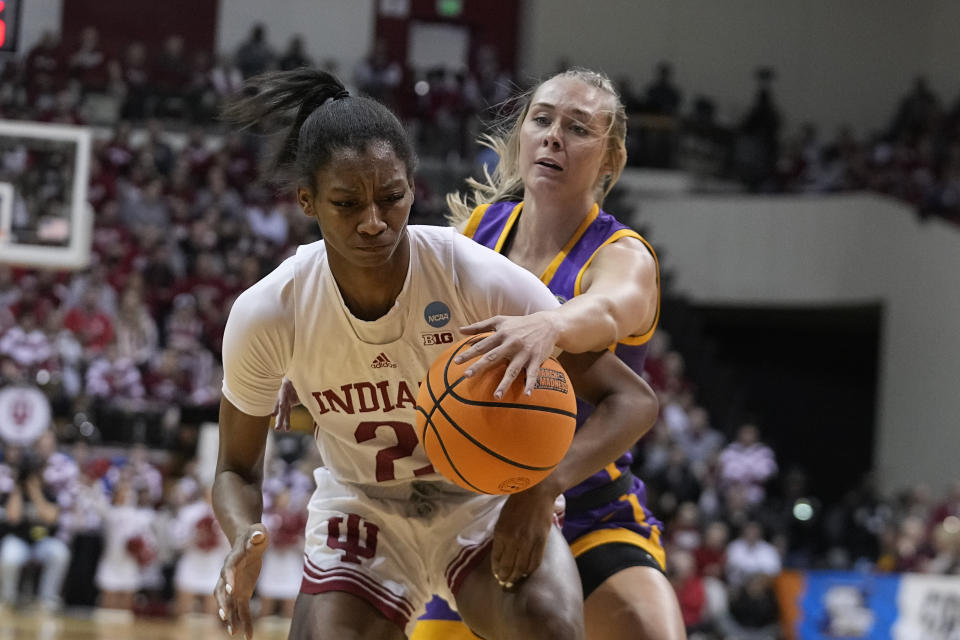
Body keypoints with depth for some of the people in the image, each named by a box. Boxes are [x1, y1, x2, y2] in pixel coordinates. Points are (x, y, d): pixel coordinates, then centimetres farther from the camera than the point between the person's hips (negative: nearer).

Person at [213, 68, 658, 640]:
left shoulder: (479, 280, -25)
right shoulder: (264, 315, -20)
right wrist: (245, 540, -27)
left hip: (490, 506, -1)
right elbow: (237, 469, -3)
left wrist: (543, 486, -36)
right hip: (362, 514, 2)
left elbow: (632, 401, -19)